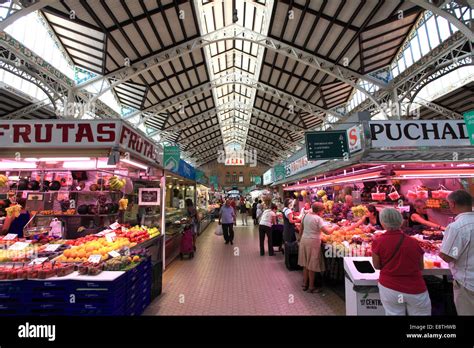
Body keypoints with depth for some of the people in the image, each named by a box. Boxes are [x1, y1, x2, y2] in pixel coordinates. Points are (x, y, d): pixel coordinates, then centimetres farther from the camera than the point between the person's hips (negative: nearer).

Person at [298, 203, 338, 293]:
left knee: (306, 264, 18)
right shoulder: (318, 219, -16)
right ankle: (311, 287, 19)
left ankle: (305, 284, 29)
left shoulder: (306, 215, 5)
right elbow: (327, 232, -21)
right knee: (312, 266, 6)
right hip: (313, 242, -7)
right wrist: (334, 227, -3)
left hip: (304, 240, 7)